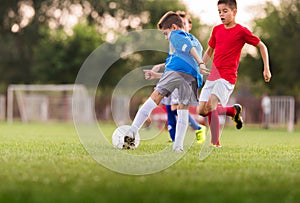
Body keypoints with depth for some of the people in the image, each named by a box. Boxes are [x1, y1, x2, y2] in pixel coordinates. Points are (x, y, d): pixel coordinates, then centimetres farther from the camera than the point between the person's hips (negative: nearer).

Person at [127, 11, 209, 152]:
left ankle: (133, 130, -15)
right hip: (192, 76, 5)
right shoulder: (196, 41, 38)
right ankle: (178, 145, -1)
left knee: (155, 97, -6)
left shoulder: (175, 35, 17)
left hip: (176, 70, -5)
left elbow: (189, 46, -3)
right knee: (183, 109, 8)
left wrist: (200, 63, -18)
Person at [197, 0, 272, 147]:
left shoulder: (241, 31, -5)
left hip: (228, 77, -7)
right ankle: (234, 111, 22)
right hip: (213, 75, 7)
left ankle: (215, 142, -15)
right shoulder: (217, 30, 11)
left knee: (210, 104, -25)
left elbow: (262, 46, 4)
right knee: (201, 110, 0)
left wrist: (266, 69, -1)